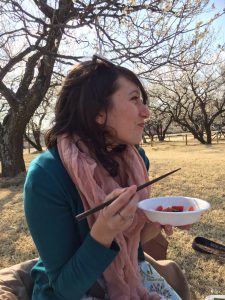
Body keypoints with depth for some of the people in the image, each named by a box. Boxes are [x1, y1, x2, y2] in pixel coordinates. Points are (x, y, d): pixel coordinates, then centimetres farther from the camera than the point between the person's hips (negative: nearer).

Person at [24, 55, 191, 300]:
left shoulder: (135, 159, -9)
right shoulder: (46, 175, -26)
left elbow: (134, 235, 4)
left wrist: (155, 224, -17)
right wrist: (102, 233, -35)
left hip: (131, 275, 5)